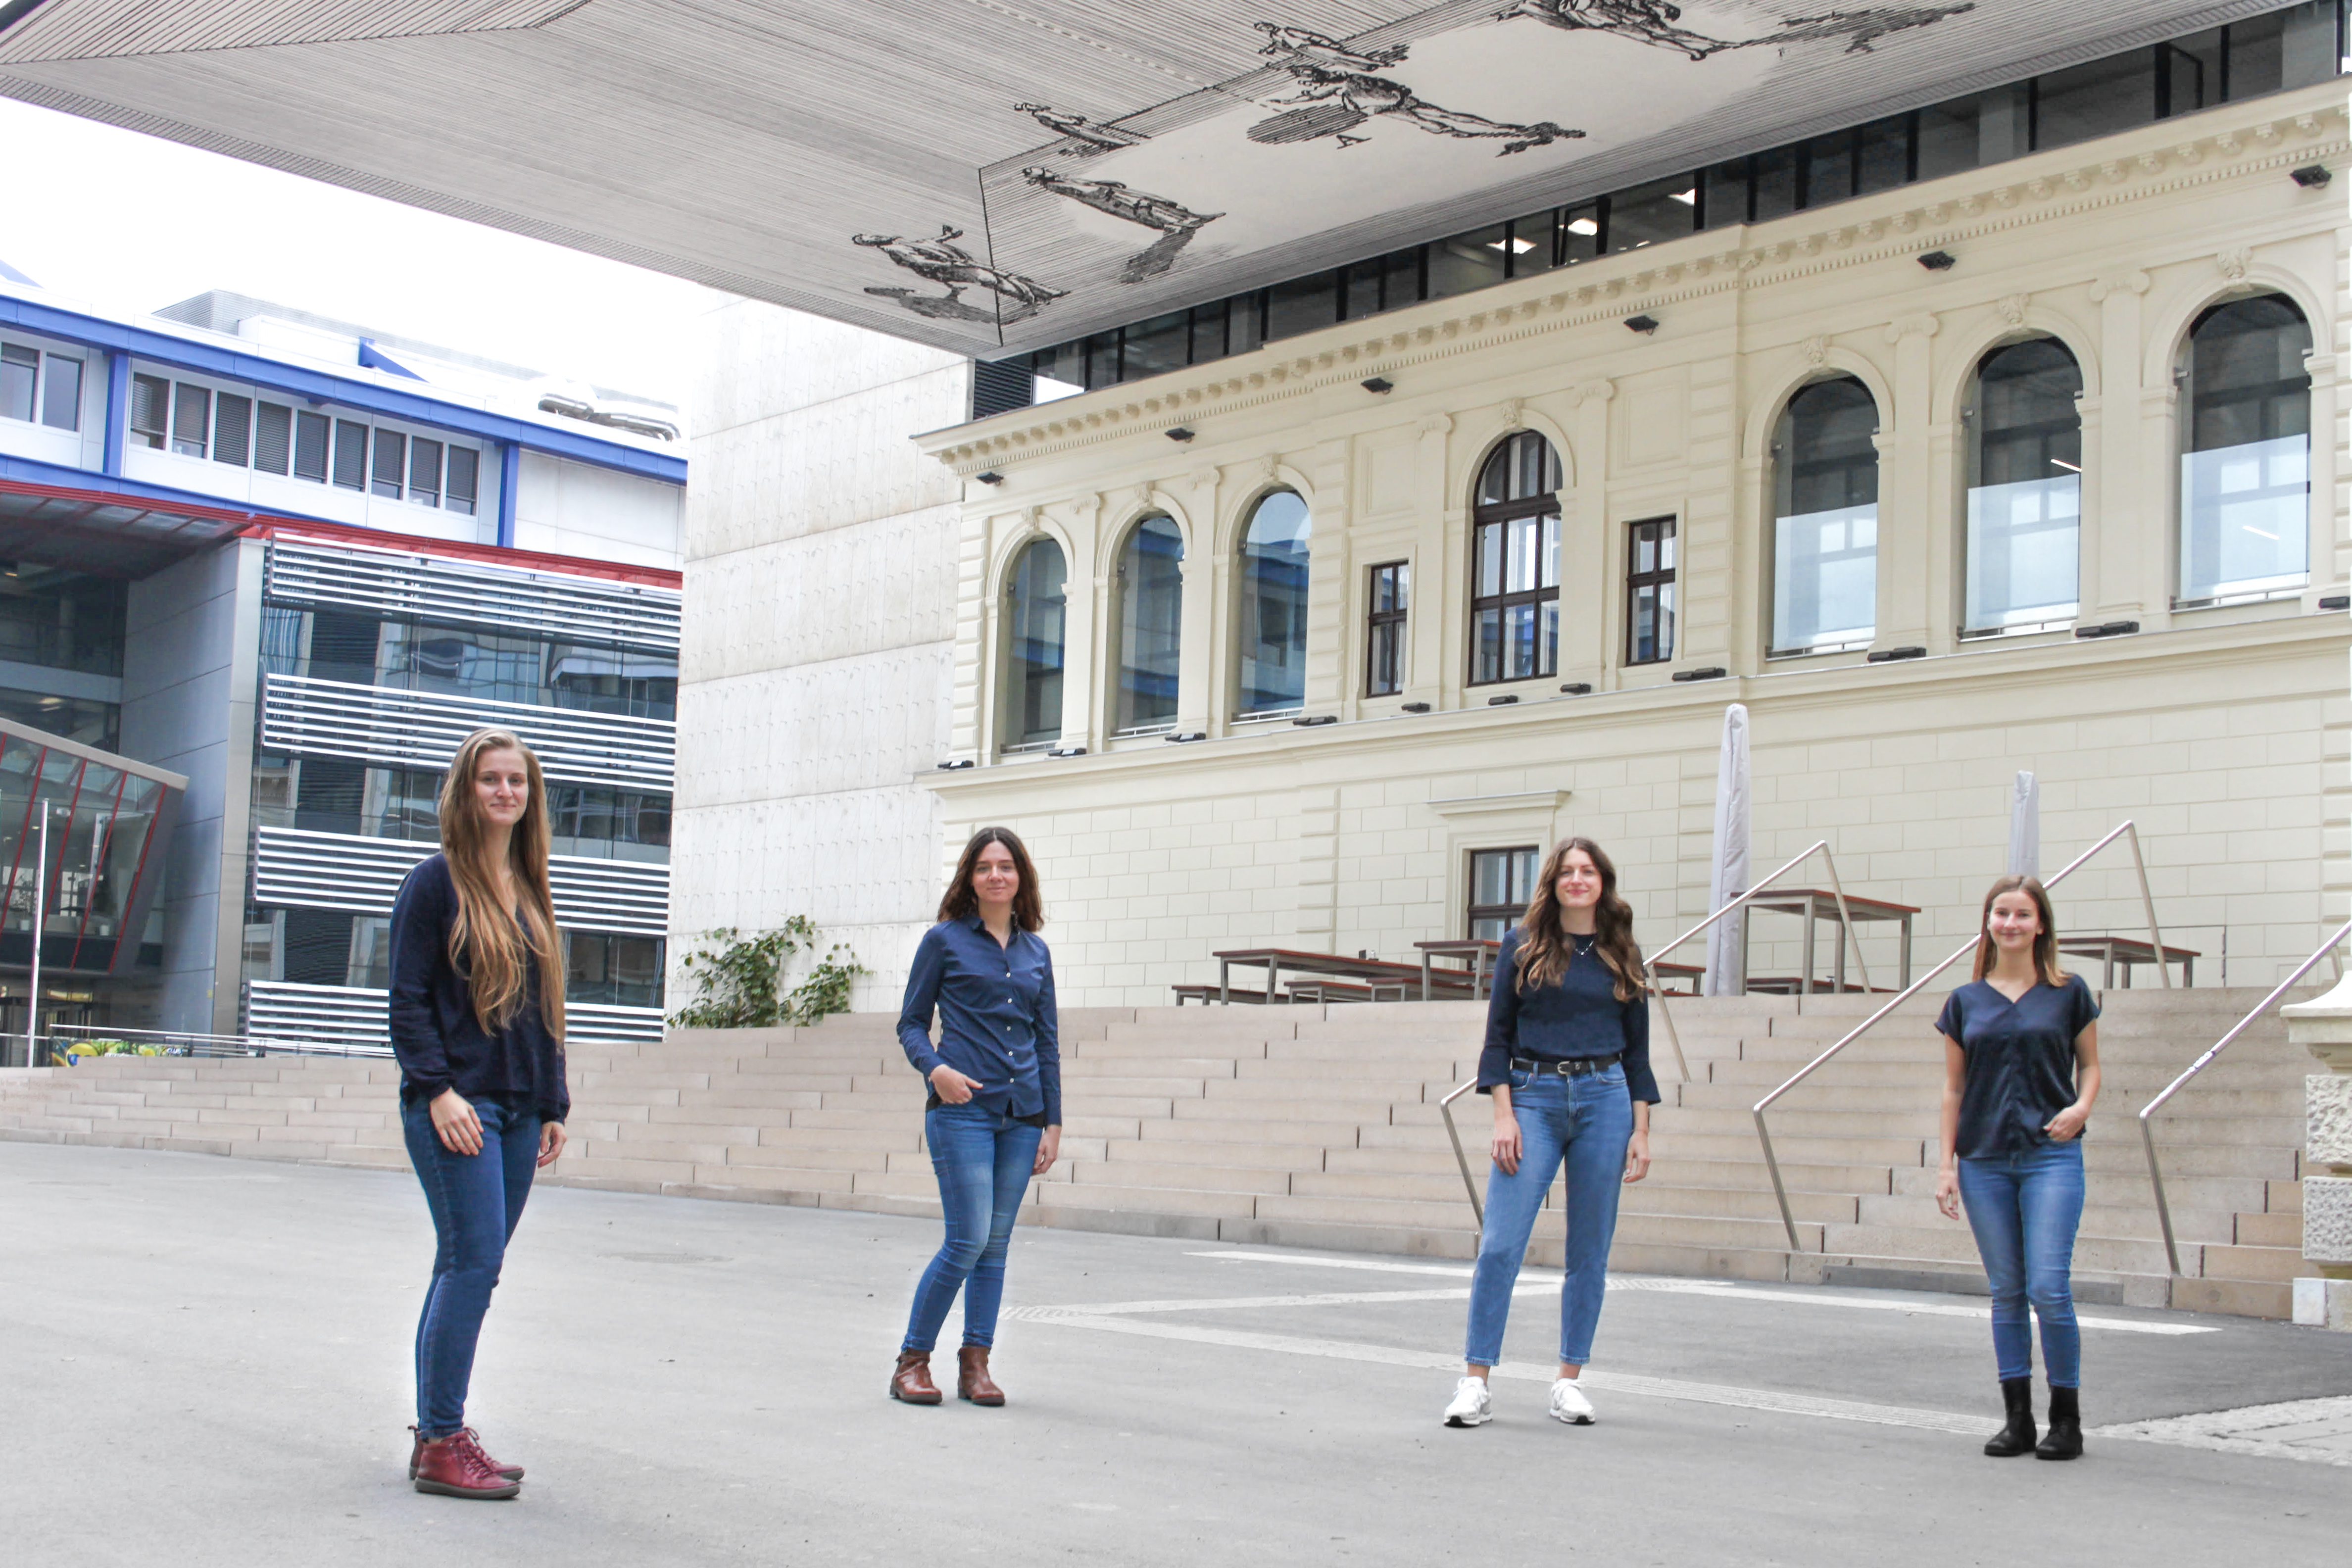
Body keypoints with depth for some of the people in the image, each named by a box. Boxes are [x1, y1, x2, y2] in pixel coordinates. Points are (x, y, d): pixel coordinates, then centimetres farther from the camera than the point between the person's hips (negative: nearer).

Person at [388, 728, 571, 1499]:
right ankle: (441, 1444, -8)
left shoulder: (531, 891, 17)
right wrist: (438, 1090, -16)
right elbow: (408, 999, -7)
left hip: (518, 1111, 7)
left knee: (469, 1267, 8)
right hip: (455, 1106, -7)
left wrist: (554, 1106, 16)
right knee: (474, 1260, -13)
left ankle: (438, 1436, 14)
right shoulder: (437, 880, -2)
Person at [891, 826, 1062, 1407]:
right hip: (962, 1109, -4)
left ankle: (975, 1365, 13)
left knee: (996, 1245, 5)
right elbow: (911, 1022, 4)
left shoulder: (1035, 951, 14)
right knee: (968, 1241, -10)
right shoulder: (945, 940, 3)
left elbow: (1048, 1041, 16)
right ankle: (912, 1361, 4)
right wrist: (935, 1069, -15)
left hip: (1022, 1115, 4)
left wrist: (1053, 1123, 10)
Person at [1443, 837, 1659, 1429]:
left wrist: (1641, 1131, 6)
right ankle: (1475, 1383, -4)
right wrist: (1504, 1115, -7)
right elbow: (1498, 1035, 3)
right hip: (1533, 1097, -2)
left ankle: (1569, 1381, 14)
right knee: (1500, 1244, -9)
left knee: (1591, 1252, 4)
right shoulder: (1523, 946, 5)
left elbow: (1637, 1050, 13)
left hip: (1604, 1099, 2)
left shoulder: (1622, 955, 11)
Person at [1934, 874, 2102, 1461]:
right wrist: (1947, 1163, 6)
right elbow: (1954, 1087, 11)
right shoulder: (1965, 1002, 9)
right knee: (2006, 1291, 6)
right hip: (1984, 1160, 3)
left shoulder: (2068, 994, 4)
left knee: (2049, 1287, -10)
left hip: (2051, 1155, -2)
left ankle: (2066, 1417, 4)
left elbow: (2090, 1064, 12)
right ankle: (2018, 1418, 13)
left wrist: (2082, 1107, -9)